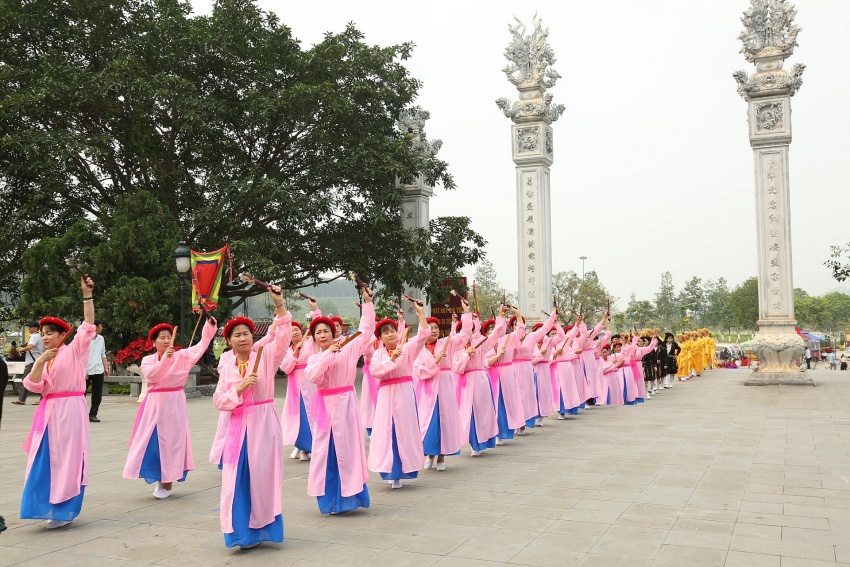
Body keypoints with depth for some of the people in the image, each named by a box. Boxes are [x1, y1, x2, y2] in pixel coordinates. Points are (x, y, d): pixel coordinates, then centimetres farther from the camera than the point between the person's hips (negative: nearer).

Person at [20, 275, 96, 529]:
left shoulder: (74, 351, -4)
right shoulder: (43, 359, 13)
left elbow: (88, 326, -16)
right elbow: (34, 386, 1)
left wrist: (87, 295, -22)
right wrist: (40, 362, -14)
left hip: (70, 410, -7)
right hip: (49, 413, 7)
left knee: (68, 459, -1)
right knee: (46, 459, 9)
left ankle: (65, 510, 8)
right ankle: (53, 506, 21)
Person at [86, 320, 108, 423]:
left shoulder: (101, 339, 12)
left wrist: (106, 367, 12)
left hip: (99, 370, 6)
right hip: (87, 371, -6)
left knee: (97, 395, 5)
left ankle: (92, 414, 13)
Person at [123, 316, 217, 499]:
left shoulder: (181, 356, -1)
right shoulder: (148, 360, 3)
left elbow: (201, 346, -11)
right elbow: (150, 375, -16)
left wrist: (209, 327, -22)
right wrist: (165, 359, -26)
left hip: (174, 403, -2)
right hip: (155, 403, 2)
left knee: (171, 440, 1)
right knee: (152, 440, 5)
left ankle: (168, 483, 13)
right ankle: (159, 479, 22)